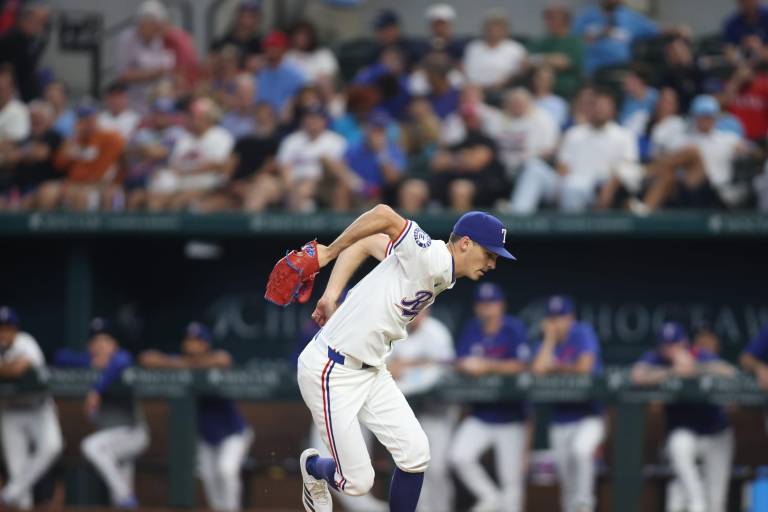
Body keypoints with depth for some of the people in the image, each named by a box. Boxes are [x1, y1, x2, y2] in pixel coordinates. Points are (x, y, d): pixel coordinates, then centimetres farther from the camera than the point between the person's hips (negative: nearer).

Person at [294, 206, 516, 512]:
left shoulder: (443, 276, 6)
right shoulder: (432, 260, -22)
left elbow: (367, 242, 7)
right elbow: (384, 216, -31)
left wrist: (331, 297, -4)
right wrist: (330, 252, -20)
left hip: (371, 370, 9)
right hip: (331, 372, -9)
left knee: (415, 452, 0)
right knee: (358, 482, -2)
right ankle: (314, 468, 32)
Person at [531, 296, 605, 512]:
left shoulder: (583, 333, -3)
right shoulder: (545, 343, 6)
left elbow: (585, 366, -16)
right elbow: (538, 369, -13)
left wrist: (556, 368, -1)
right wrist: (550, 337, -9)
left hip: (589, 415, -4)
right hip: (560, 421, 4)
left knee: (580, 449, -32)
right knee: (566, 477, 3)